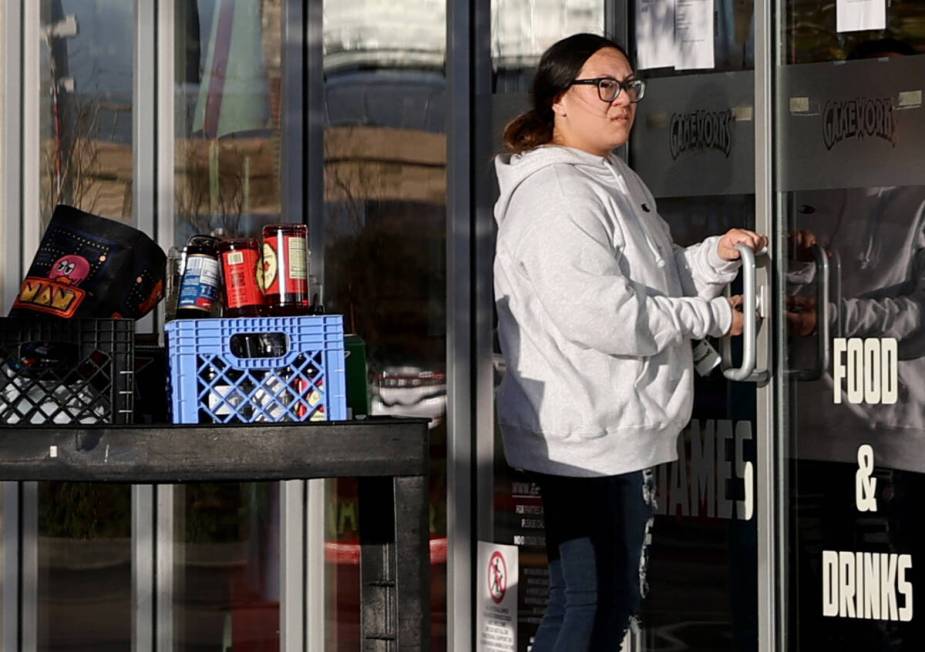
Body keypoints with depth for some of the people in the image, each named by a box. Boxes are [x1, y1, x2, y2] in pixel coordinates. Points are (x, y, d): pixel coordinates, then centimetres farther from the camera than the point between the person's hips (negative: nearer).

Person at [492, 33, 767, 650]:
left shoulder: (619, 182, 16)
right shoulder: (557, 194, -17)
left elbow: (655, 281, 24)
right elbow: (598, 313, -25)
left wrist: (716, 255, 4)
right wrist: (711, 317, -15)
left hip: (623, 431, 11)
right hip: (586, 440, -11)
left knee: (615, 599, 17)